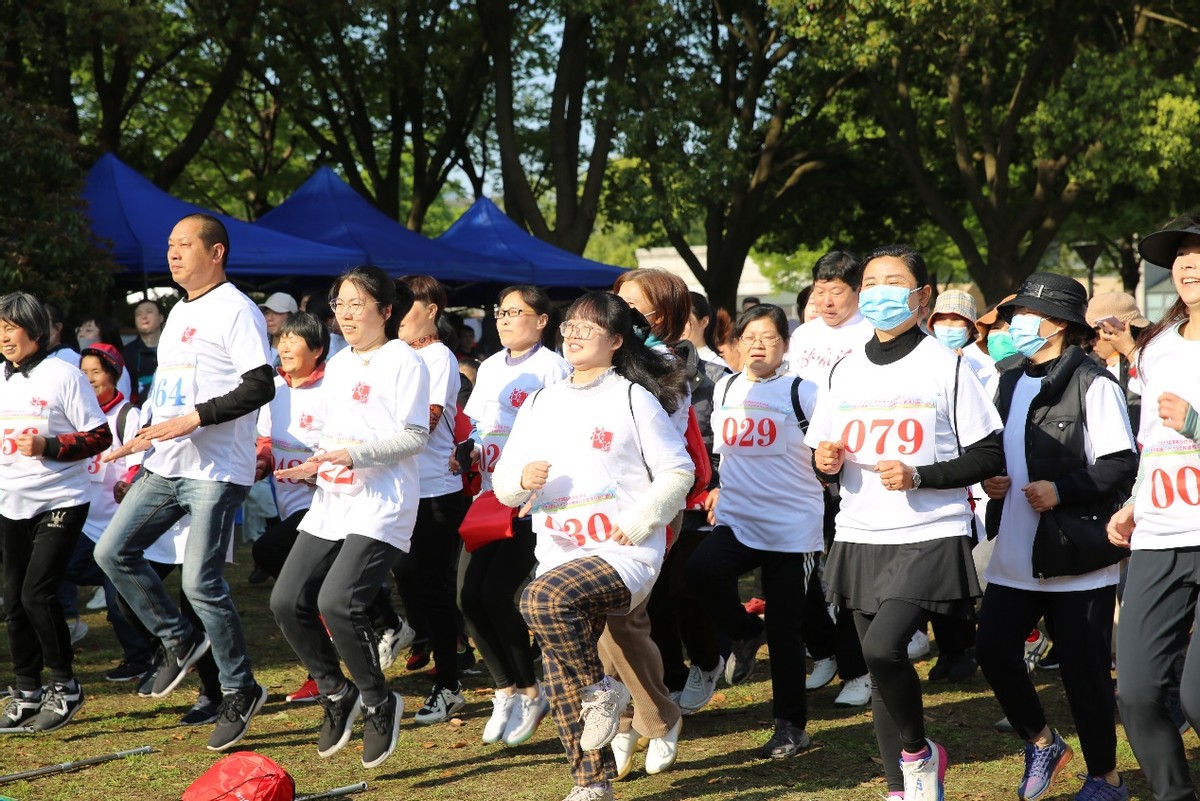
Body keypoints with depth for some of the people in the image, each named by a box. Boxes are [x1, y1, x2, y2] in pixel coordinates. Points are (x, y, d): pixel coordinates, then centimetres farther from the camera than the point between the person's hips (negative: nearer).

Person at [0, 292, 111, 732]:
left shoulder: (62, 374, -9)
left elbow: (100, 436, -11)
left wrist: (48, 446, -21)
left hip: (59, 503, -7)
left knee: (37, 593, -14)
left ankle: (65, 685, 1)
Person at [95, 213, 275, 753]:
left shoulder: (235, 310, -10)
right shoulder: (179, 312, 19)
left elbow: (261, 386, -19)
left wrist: (194, 418, -23)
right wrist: (146, 437, 17)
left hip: (216, 470, -9)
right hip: (167, 465, 9)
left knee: (201, 582, -11)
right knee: (113, 552, 4)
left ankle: (240, 692, 4)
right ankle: (179, 641, 20)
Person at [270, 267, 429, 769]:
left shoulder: (404, 361, -5)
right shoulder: (338, 365, 19)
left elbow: (414, 437, -11)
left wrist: (353, 454, -21)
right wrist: (314, 464, 9)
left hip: (382, 506, -8)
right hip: (332, 502, 8)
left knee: (337, 602, -22)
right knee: (287, 601, -3)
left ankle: (380, 703, -1)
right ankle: (337, 694, 16)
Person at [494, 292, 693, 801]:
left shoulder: (633, 398, 0)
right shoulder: (541, 404, 14)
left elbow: (678, 472, -2)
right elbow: (503, 484, 14)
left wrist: (637, 524, -13)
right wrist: (521, 480, -10)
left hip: (625, 555, -6)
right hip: (560, 557, 6)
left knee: (545, 597, -32)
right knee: (559, 675, 1)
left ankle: (601, 689, -11)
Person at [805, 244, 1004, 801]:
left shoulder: (946, 367, -3)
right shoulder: (844, 373, 11)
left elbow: (989, 458, -4)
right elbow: (828, 464, 18)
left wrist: (919, 475, -17)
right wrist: (825, 463, -5)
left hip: (930, 536, -5)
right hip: (861, 539, 5)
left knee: (883, 648, -22)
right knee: (879, 670, 7)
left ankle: (919, 752, 4)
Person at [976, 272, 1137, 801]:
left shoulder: (1093, 385, -10)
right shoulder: (1009, 385, 14)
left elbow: (1121, 464, -13)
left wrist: (1062, 490, -22)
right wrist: (989, 479, 4)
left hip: (1078, 558, -7)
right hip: (1016, 555, 7)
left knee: (1084, 669, 1)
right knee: (994, 649, 3)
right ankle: (1042, 745, 25)